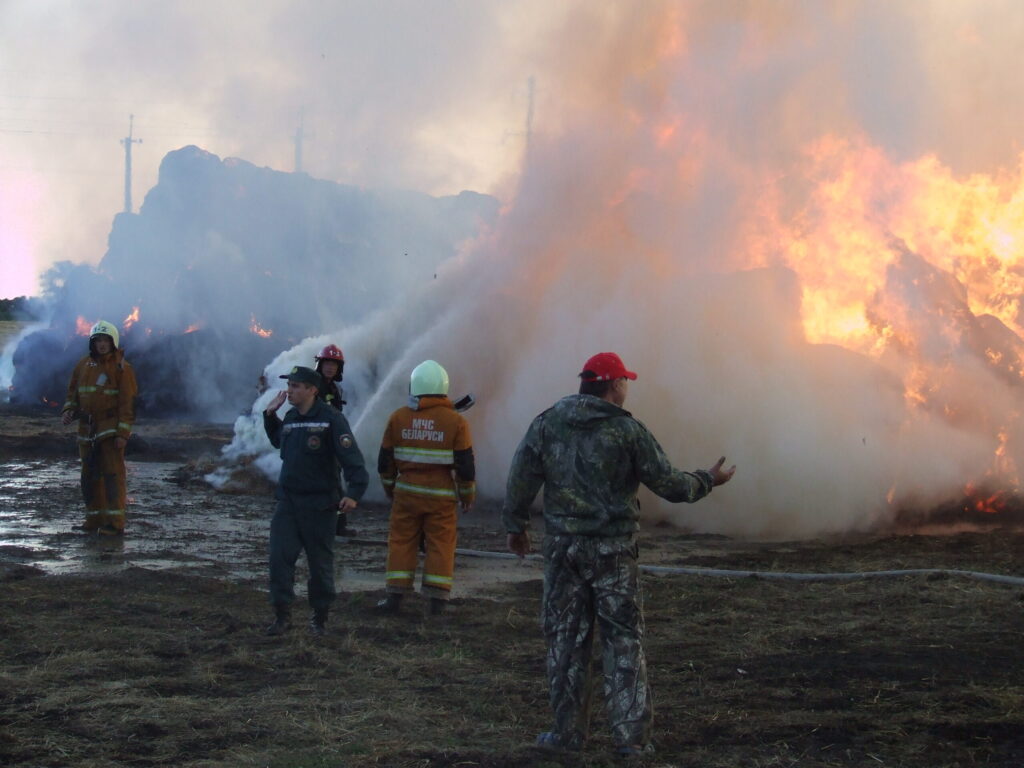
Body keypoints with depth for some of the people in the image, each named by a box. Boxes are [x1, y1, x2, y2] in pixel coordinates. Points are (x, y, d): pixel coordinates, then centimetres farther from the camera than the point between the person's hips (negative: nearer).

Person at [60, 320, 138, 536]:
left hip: (111, 428, -6)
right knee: (90, 475, 10)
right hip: (88, 428, 6)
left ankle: (115, 523, -15)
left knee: (112, 473, -12)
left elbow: (128, 402, -9)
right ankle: (94, 519, 18)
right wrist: (68, 411, 0)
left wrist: (123, 433, -15)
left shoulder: (122, 367, -6)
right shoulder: (84, 365, 12)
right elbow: (73, 392, 21)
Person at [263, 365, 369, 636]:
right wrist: (270, 415, 19)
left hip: (318, 503, -5)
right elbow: (279, 442, 32)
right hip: (288, 501, 5)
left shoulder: (331, 420, -13)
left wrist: (354, 492, -31)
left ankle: (320, 618, 19)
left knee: (320, 563, 6)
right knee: (280, 558, -4)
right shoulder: (290, 418, 9)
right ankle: (282, 615, 3)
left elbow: (351, 458, -19)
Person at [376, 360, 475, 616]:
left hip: (407, 492, 2)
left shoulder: (398, 418, 0)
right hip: (441, 496, -1)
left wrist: (389, 486, 22)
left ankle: (395, 596, 7)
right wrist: (468, 495, 7)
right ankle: (437, 599, 5)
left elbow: (385, 460, 6)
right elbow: (466, 464, -6)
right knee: (440, 546, 5)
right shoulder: (456, 422, -7)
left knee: (402, 542, 8)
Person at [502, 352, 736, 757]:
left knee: (566, 640, 10)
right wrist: (708, 480, 13)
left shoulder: (546, 424, 3)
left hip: (562, 548, 3)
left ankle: (568, 731, 13)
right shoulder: (627, 430, -7)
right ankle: (631, 735, 1)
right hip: (613, 551, -3)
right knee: (624, 641, 3)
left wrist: (515, 525, 18)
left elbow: (520, 478, 3)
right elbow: (667, 483, -4)